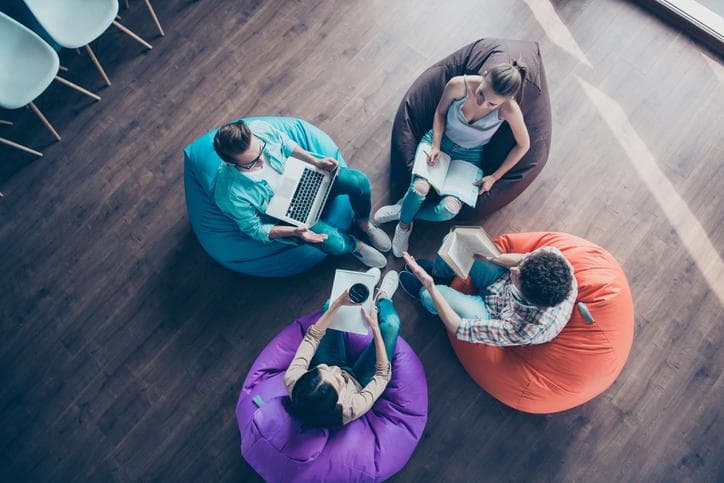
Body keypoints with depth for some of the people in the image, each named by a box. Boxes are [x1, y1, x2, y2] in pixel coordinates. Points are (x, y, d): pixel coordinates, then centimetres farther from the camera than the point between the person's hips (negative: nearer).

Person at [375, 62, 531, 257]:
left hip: (468, 156, 0)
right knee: (420, 187, -30)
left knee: (449, 208, -24)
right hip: (439, 139, 0)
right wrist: (435, 145, -16)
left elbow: (523, 145, -8)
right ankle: (404, 225, 3)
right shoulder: (458, 85, -25)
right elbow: (440, 112, -3)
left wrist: (494, 177, -6)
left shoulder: (509, 109, -26)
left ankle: (403, 209, 4)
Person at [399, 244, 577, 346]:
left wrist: (429, 286, -36)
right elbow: (525, 259, -9)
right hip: (501, 279, 4)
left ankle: (424, 293, 21)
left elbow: (459, 329, -33)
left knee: (434, 293, -24)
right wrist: (487, 255, -21)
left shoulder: (525, 330, -43)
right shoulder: (552, 254, -34)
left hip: (493, 312, -4)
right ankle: (438, 273, 29)